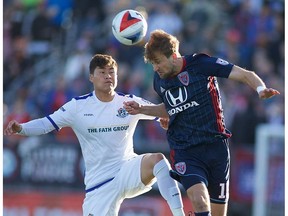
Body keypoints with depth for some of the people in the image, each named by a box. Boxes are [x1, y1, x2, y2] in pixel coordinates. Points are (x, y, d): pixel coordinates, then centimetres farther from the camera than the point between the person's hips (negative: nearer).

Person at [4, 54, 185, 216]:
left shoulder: (129, 102, 2)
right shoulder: (78, 106, -2)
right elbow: (46, 124, -2)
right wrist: (19, 128, -19)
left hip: (128, 170, 1)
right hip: (100, 181, -1)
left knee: (157, 159, -31)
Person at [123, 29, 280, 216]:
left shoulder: (201, 64, -9)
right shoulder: (159, 81, 6)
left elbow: (246, 75, -8)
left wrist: (261, 89, -27)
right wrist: (141, 109, 15)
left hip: (215, 145, -2)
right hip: (184, 150, 2)